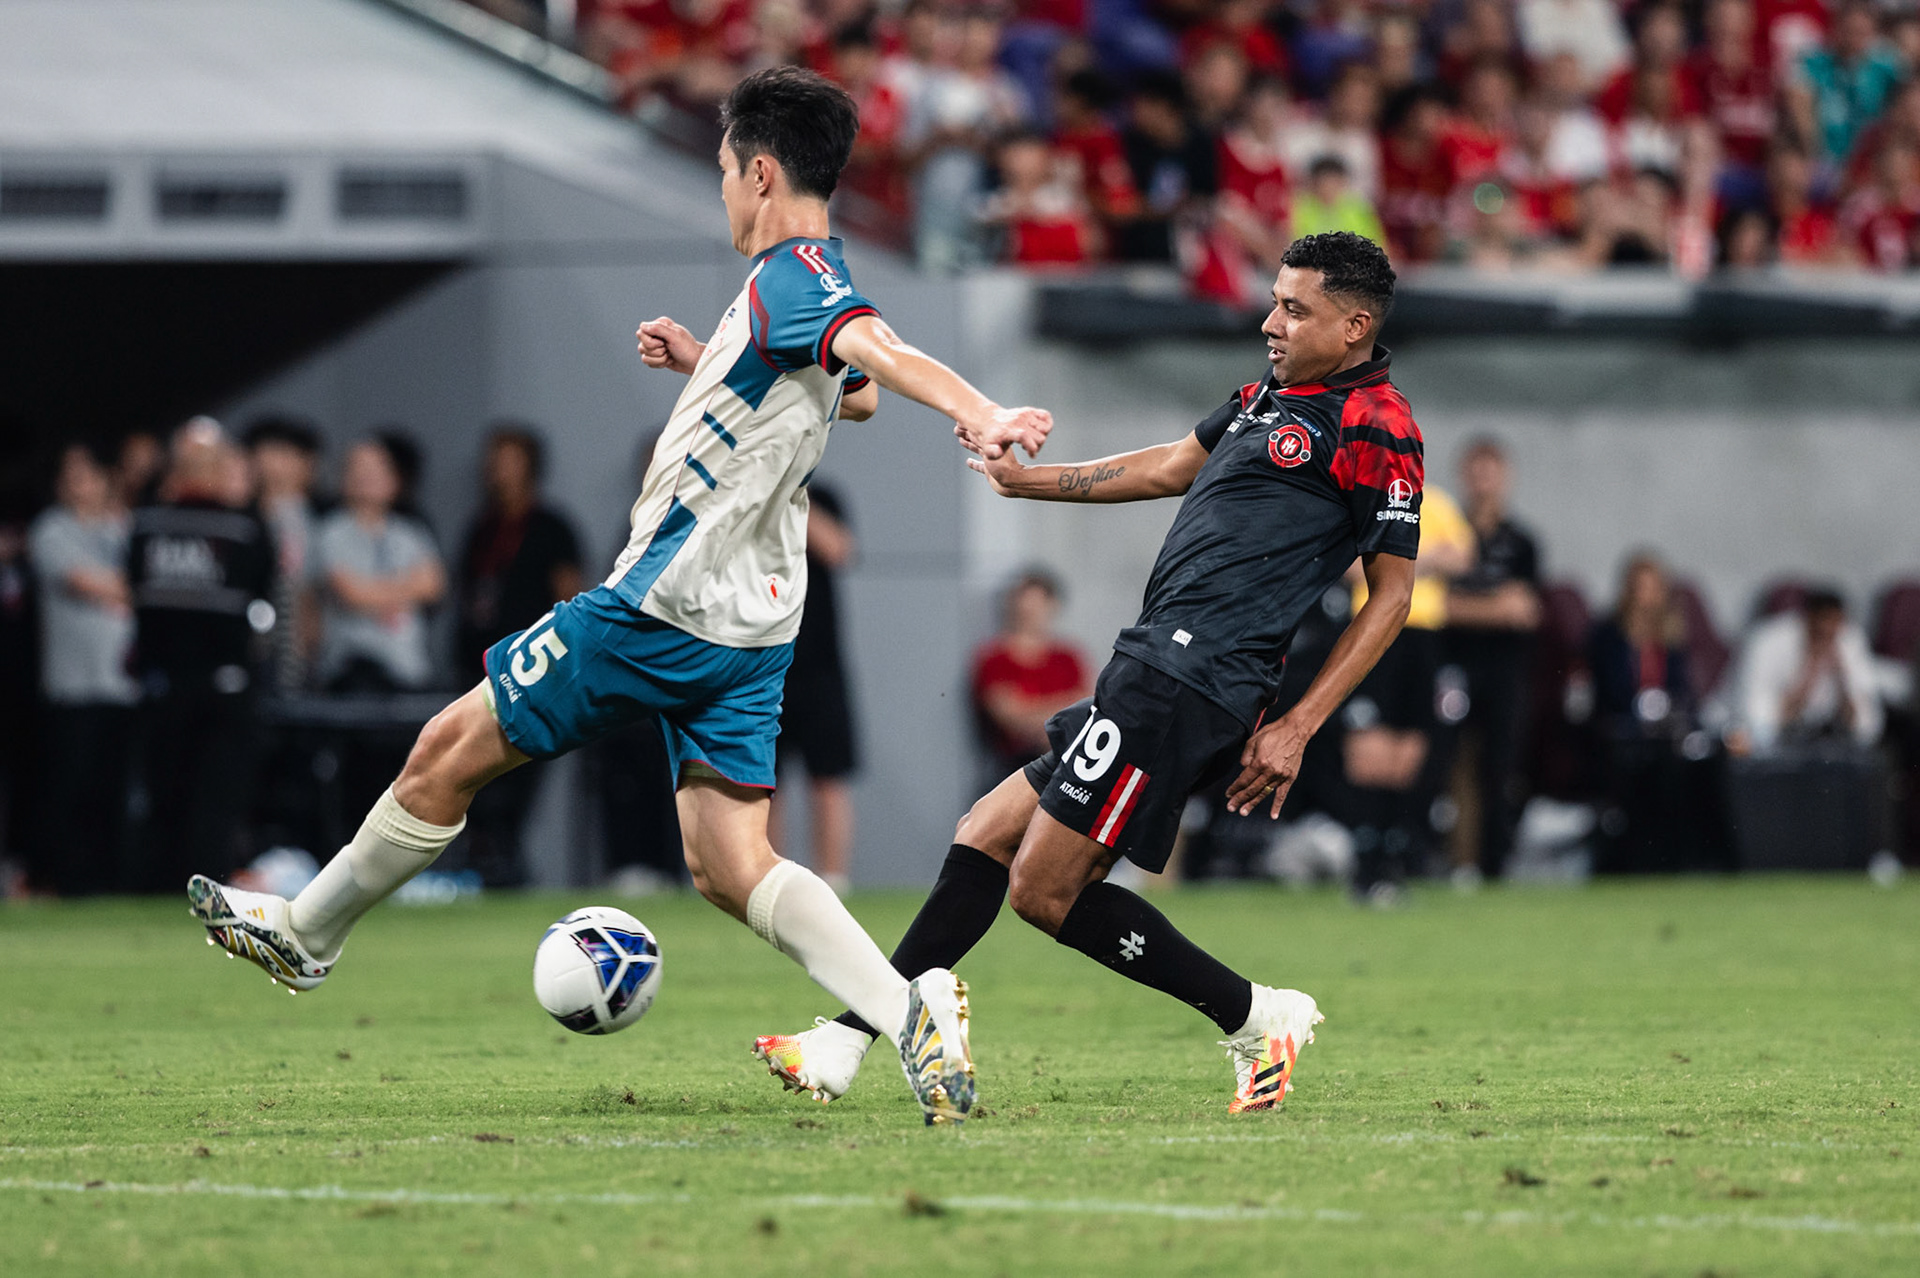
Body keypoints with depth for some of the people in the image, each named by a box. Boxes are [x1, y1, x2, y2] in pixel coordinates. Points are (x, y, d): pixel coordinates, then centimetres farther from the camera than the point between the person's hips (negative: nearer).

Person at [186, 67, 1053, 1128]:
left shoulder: (790, 280, -18)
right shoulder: (812, 282, 11)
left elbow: (878, 351, -38)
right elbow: (851, 392, 32)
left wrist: (976, 413, -56)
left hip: (659, 606, -9)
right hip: (750, 626, 9)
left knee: (447, 755, 9)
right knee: (729, 868, 2)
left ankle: (304, 931, 25)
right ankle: (910, 1009, -19)